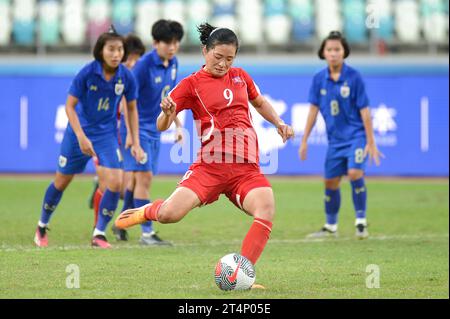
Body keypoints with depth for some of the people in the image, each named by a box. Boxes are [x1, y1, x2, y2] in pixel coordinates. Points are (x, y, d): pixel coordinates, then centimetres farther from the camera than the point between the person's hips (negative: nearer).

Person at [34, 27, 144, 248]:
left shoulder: (126, 77, -11)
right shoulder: (87, 73, -19)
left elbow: (132, 109, 5)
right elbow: (70, 106, -14)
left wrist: (135, 143, 2)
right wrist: (82, 138, -22)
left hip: (107, 134, 2)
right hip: (79, 132, -2)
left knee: (115, 182, -16)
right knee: (61, 182, 11)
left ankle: (99, 234, -1)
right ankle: (42, 226, 35)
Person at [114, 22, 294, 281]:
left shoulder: (240, 76, 16)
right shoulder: (192, 84, 2)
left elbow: (260, 103, 37)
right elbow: (162, 126, -2)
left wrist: (279, 123, 21)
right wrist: (167, 114, -24)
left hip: (246, 169, 3)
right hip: (210, 166, -3)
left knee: (266, 211, -27)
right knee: (170, 214, -21)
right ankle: (146, 211, 17)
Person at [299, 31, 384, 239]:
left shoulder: (354, 77, -11)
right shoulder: (319, 79, -1)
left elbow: (364, 111, -9)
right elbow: (313, 109, 7)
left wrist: (371, 142, -9)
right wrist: (304, 141, 7)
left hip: (356, 135, -4)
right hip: (335, 139, 4)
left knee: (354, 173, -23)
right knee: (330, 182, 9)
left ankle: (361, 222, -10)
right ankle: (331, 227, 26)